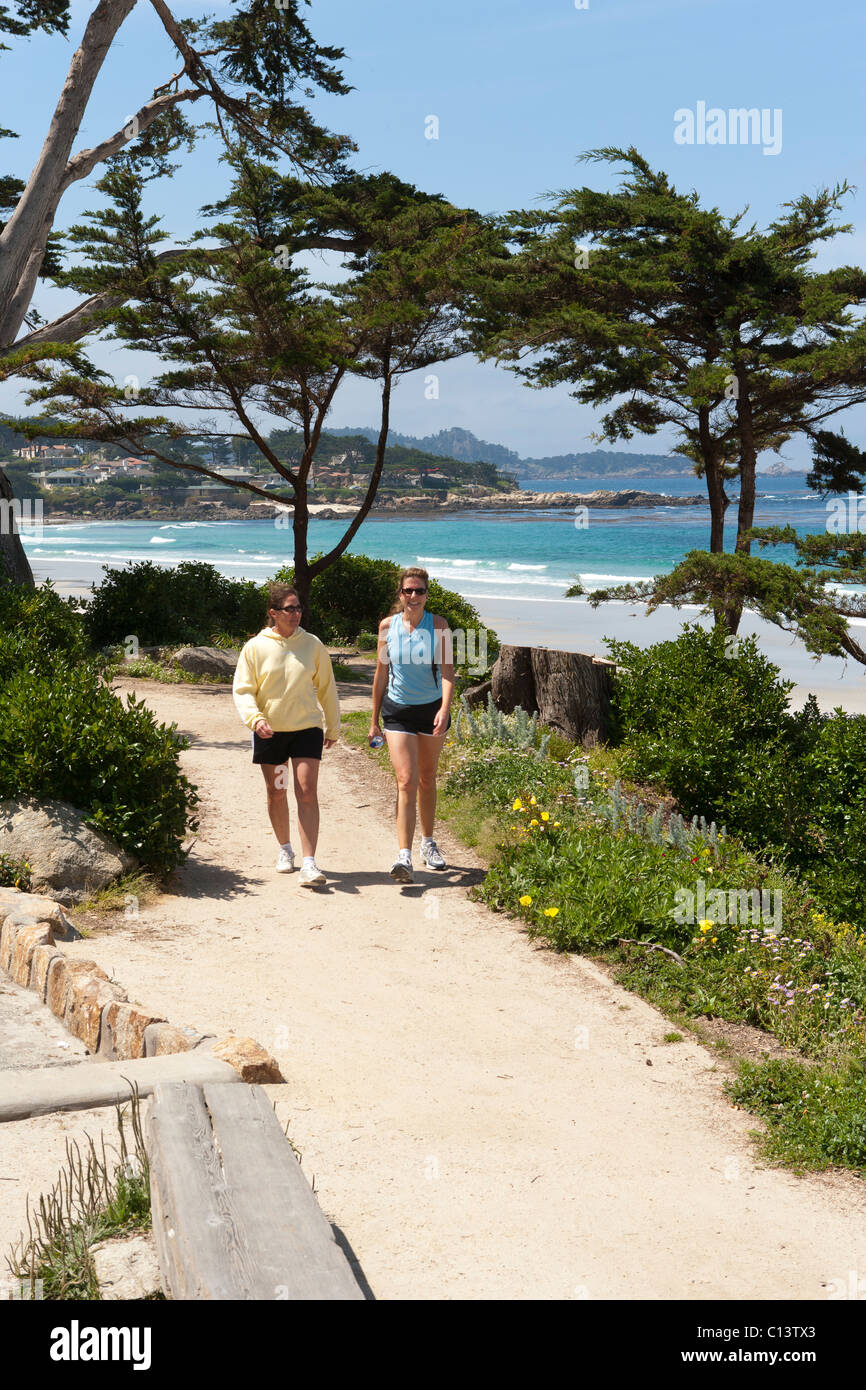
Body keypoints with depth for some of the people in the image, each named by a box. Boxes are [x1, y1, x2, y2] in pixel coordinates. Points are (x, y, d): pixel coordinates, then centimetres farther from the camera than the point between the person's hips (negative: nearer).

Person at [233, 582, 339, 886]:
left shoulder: (313, 645, 2)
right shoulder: (255, 648, -3)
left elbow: (326, 688, 12)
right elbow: (242, 690, -2)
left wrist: (333, 727, 16)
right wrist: (255, 718, -20)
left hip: (307, 728, 0)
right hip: (269, 732, 0)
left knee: (307, 792, -10)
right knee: (276, 793, 12)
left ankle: (309, 864, -12)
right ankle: (285, 849, 34)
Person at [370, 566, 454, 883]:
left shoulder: (438, 626, -7)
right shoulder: (387, 626, -2)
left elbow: (447, 671, -14)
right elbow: (381, 674, 6)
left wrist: (445, 708, -30)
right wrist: (375, 719, 9)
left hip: (432, 710, 0)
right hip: (398, 711, 0)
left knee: (427, 780, 14)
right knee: (406, 782, -12)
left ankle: (428, 842, 34)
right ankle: (404, 856, -17)